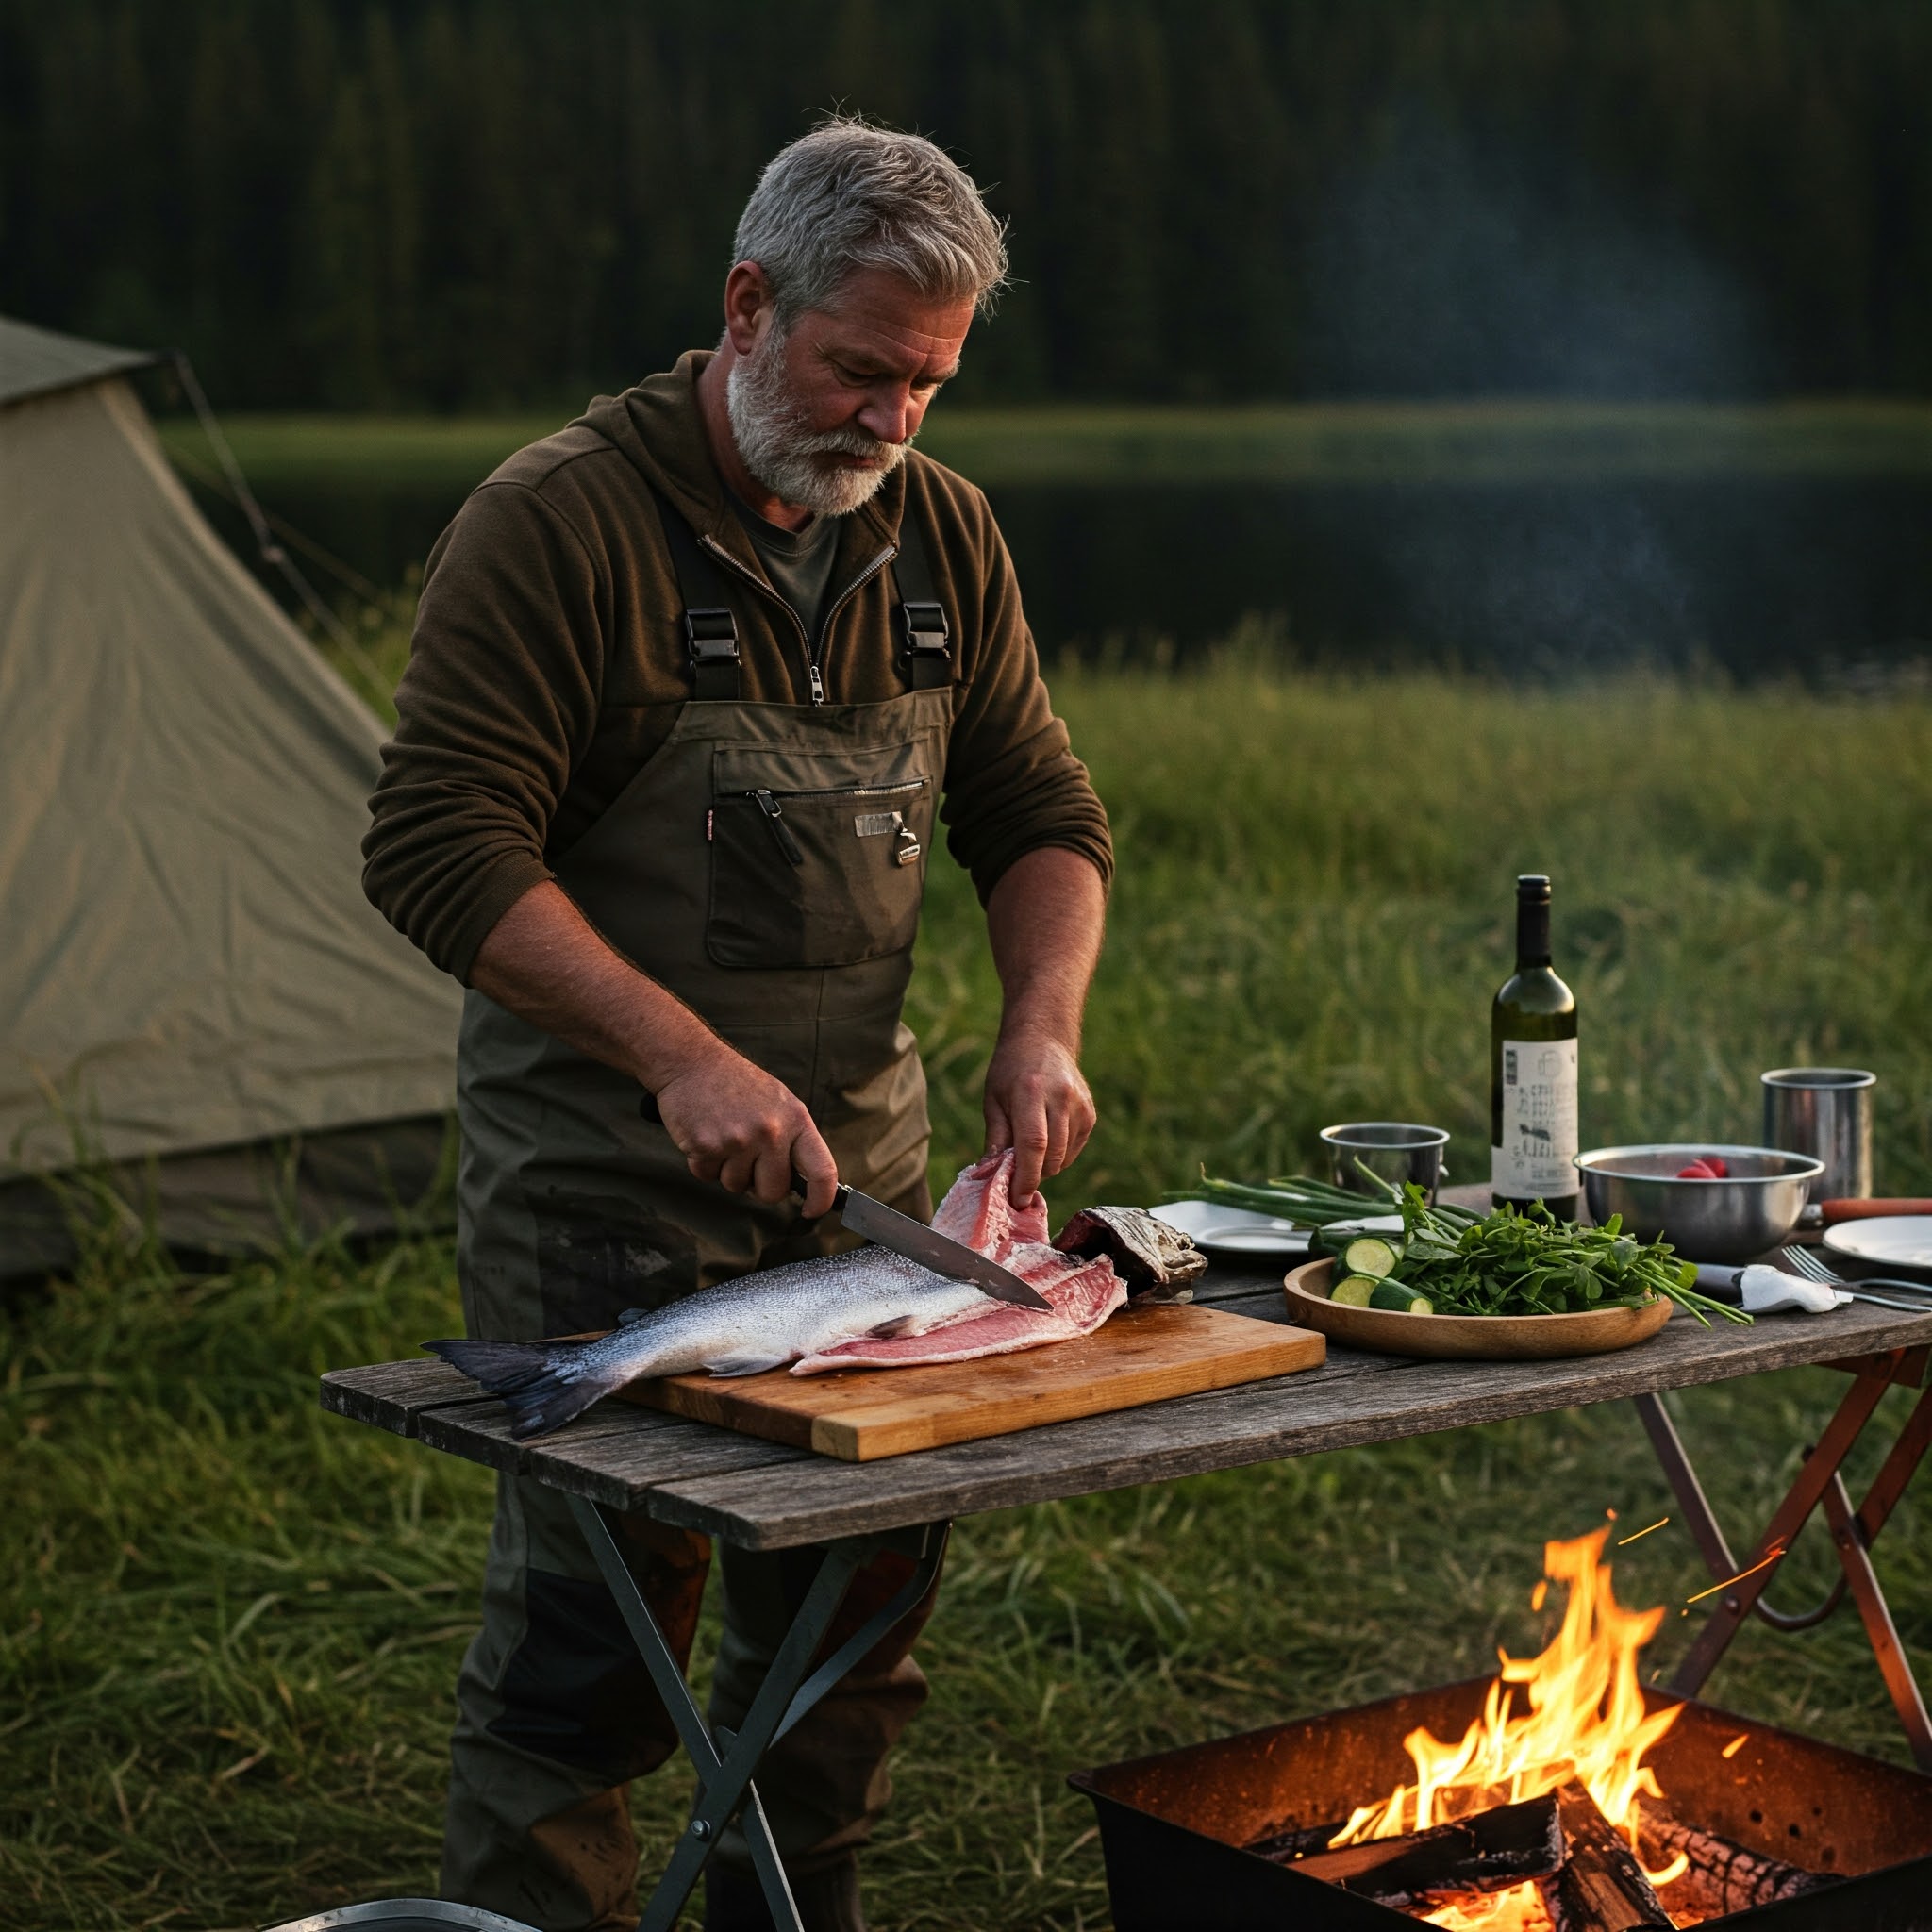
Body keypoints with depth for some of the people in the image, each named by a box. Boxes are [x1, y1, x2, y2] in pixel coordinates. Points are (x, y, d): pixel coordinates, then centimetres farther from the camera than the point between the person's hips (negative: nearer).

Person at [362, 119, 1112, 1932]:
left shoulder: (940, 532, 7)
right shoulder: (563, 519, -12)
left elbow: (1039, 813, 14)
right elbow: (440, 849, -16)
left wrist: (1039, 1023, -5)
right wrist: (683, 1060, -22)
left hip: (863, 1154, 6)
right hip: (600, 1173, -6)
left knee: (858, 1606, 12)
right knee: (593, 1621, -5)